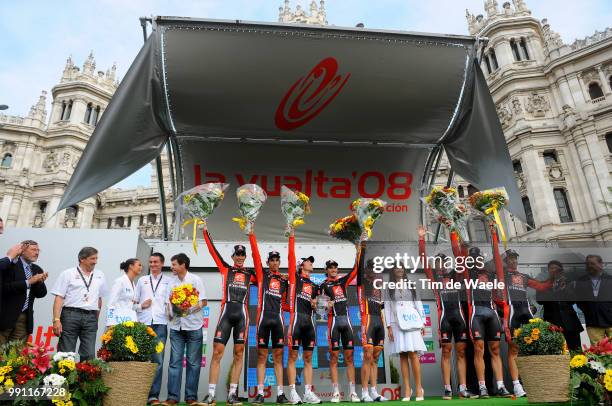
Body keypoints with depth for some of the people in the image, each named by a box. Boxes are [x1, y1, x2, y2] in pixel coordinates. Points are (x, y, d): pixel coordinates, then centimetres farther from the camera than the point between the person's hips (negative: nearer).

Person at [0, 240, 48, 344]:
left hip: (24, 318, 5)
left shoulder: (37, 270, 12)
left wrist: (41, 282, -9)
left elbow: (40, 294, 9)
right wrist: (28, 282, -17)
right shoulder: (11, 265, -5)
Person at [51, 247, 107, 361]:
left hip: (90, 317, 3)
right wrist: (56, 320, -10)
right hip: (70, 314, -3)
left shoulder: (100, 275, 15)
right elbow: (59, 298, -1)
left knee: (89, 355, 0)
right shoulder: (68, 274, 4)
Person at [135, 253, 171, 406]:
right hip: (143, 323, 2)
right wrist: (141, 305, -3)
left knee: (158, 360, -4)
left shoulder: (168, 281, 12)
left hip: (160, 324, -1)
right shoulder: (142, 280, 17)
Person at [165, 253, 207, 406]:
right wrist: (170, 312, -7)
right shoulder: (172, 282, 10)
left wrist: (190, 310, -18)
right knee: (175, 362, 3)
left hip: (193, 326, -3)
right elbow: (169, 302, 13)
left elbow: (203, 302, -4)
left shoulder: (195, 280, -2)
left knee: (193, 363, 2)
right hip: (176, 326, 3)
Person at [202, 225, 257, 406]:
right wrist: (205, 230, 8)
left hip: (242, 315, 1)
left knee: (238, 354, 3)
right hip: (226, 313, -1)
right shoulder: (226, 269, 11)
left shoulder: (249, 273, 15)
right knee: (217, 352, -5)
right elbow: (213, 250, 9)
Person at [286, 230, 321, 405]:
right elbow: (291, 257, -1)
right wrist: (292, 238, 0)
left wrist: (314, 305, 3)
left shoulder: (314, 286, 22)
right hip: (297, 318, -6)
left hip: (309, 320, 6)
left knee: (308, 358, 6)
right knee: (293, 355, -3)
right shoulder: (295, 277, 7)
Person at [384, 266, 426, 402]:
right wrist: (389, 327, -2)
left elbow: (418, 304, 11)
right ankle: (407, 390, 1)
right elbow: (387, 308, 7)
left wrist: (423, 324, 3)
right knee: (403, 356, -2)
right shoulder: (390, 289, 12)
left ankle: (418, 388, -4)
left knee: (413, 354, -10)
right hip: (397, 324, 1)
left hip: (412, 323, 0)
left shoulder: (411, 286, 14)